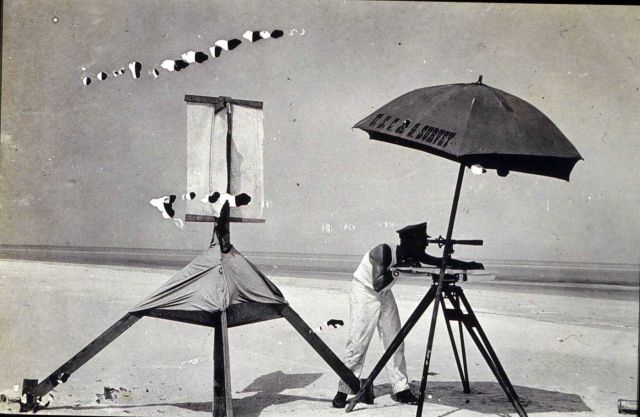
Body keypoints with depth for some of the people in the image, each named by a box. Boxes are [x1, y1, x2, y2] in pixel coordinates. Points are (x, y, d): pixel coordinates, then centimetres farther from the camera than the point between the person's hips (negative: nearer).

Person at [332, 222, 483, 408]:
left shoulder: (412, 255, -10)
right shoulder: (382, 252, -29)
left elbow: (439, 262, -4)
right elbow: (378, 284, -36)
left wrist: (467, 265, -12)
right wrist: (399, 268, -37)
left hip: (385, 295, 7)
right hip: (364, 293, -7)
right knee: (357, 344, -10)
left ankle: (401, 389, 9)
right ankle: (343, 391, -3)